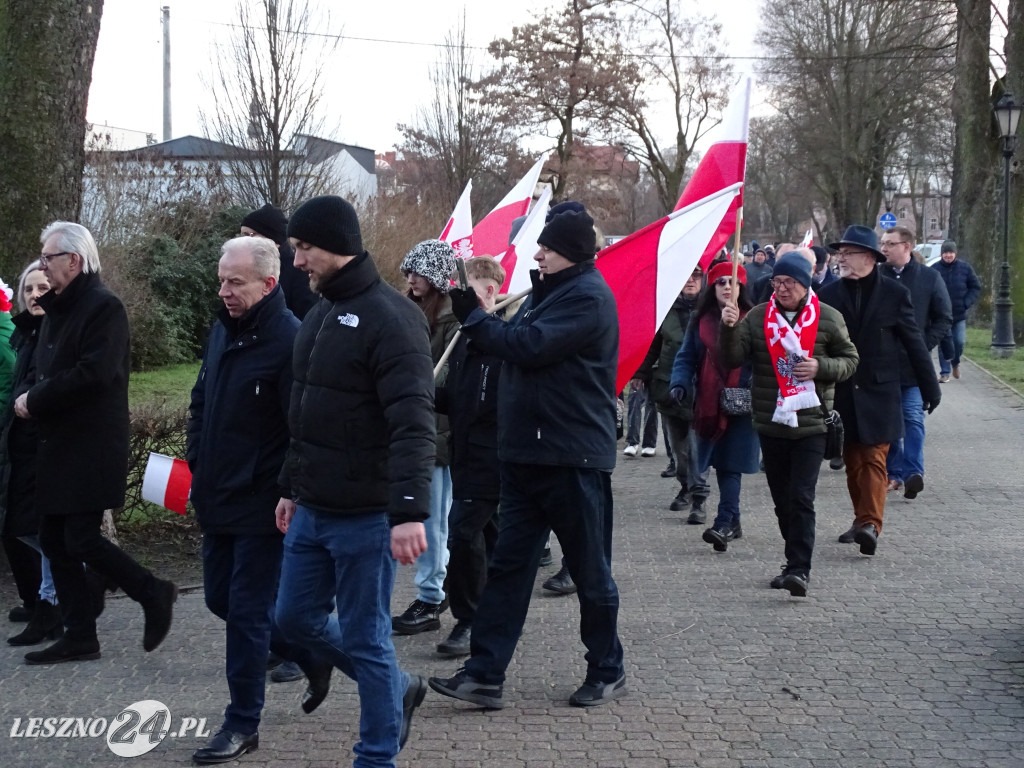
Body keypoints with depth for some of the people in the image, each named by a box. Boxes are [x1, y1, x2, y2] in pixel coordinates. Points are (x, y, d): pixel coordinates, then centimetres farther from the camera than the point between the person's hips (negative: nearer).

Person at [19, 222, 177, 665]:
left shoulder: (104, 307, -13)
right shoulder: (57, 308, 16)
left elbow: (94, 374, -24)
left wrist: (36, 399, -16)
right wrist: (31, 397, -3)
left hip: (91, 447, -9)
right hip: (57, 446, 9)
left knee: (81, 541, -11)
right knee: (54, 541, 9)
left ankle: (153, 594, 8)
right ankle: (79, 637, 17)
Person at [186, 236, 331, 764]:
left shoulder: (289, 340, -18)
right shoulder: (222, 331, 8)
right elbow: (201, 403, 20)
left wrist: (289, 497, -19)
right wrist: (194, 464, 13)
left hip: (262, 507, -9)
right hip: (218, 500, 9)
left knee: (247, 612, -1)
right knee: (221, 599, 17)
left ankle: (242, 723, 13)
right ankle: (310, 653, 35)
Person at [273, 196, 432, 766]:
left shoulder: (389, 317, -17)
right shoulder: (320, 315, 12)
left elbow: (413, 423, -26)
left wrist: (410, 512, -34)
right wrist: (292, 487, 22)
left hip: (365, 517, -9)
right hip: (312, 511, 9)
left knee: (366, 639, 1)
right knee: (297, 618, 16)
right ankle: (398, 689, 34)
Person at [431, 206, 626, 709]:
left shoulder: (587, 298, -14)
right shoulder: (550, 291, 17)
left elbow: (529, 346, -22)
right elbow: (515, 345, 15)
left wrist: (472, 316, -12)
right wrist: (477, 317, 0)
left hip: (573, 458, -9)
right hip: (528, 454, 9)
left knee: (590, 571, 5)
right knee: (508, 564, 5)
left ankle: (607, 671, 20)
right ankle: (484, 674, 6)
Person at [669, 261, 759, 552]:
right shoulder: (700, 321, 8)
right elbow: (686, 357, 7)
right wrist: (679, 384, -10)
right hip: (709, 406, 3)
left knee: (731, 465, -10)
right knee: (721, 464, 9)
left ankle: (724, 523, -15)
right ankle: (733, 522, 21)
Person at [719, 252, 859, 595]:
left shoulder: (828, 318, 0)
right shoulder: (757, 317, 5)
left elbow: (850, 360, 7)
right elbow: (733, 358, -1)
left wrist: (820, 367, -12)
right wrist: (729, 329, -19)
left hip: (811, 423, -3)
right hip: (770, 423, 3)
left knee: (801, 498, -12)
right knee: (781, 499, 11)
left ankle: (799, 568, -11)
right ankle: (796, 563, 25)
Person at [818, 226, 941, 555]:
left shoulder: (894, 293, -3)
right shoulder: (830, 294, 1)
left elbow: (914, 343, 1)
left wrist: (930, 388, 4)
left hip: (878, 393, -3)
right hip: (843, 395, 3)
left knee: (873, 460, -9)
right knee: (853, 462, 11)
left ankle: (870, 524, -15)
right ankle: (862, 521, 23)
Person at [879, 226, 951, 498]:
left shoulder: (929, 278, 1)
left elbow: (944, 318, 5)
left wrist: (924, 345, -7)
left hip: (914, 365, -2)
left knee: (913, 417, -9)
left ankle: (913, 472, -14)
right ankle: (893, 473, 15)